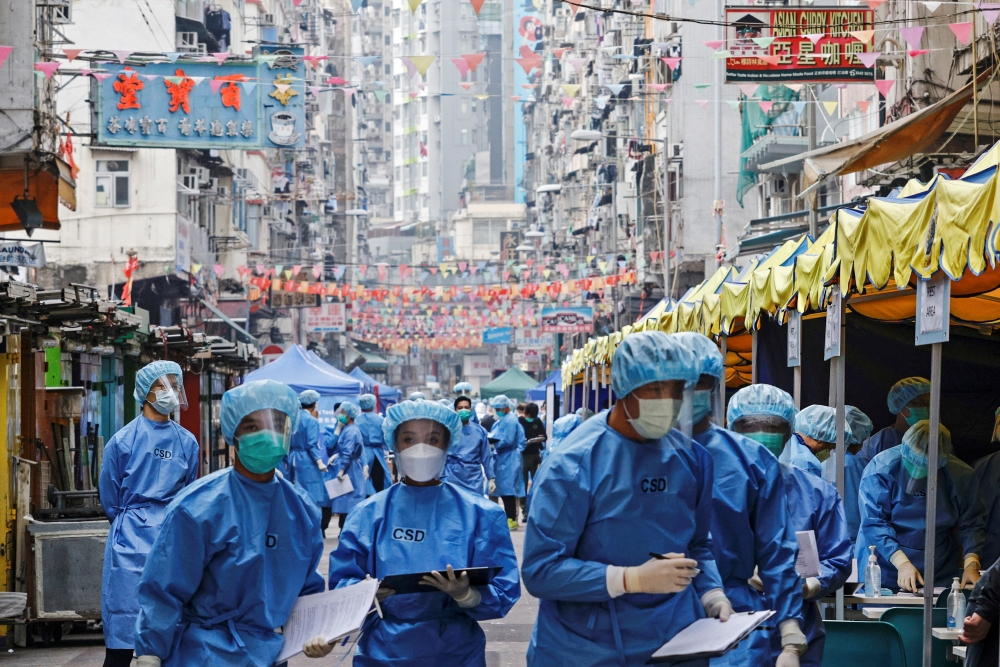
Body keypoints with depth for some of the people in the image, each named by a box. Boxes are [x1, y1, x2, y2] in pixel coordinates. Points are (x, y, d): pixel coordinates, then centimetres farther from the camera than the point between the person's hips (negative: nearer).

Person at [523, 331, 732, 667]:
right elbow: (540, 569, -18)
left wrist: (711, 594, -6)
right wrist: (632, 579, -25)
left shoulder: (690, 458, 3)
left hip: (676, 640, 5)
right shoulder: (572, 464, -15)